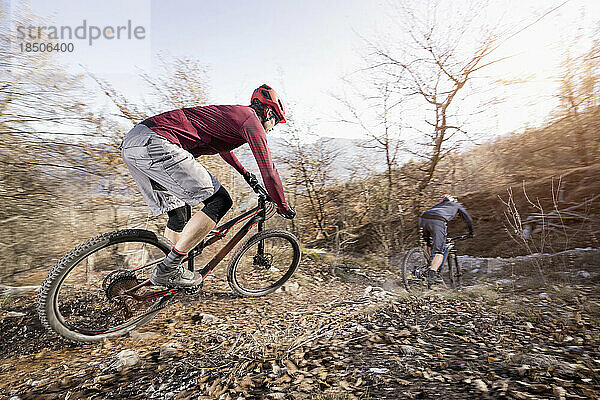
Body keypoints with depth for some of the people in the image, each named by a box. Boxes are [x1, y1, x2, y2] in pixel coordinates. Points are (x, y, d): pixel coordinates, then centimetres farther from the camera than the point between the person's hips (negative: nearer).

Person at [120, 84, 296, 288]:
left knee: (178, 214, 18)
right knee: (219, 201, -9)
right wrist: (283, 207, 10)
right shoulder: (251, 119, 0)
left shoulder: (230, 113, 28)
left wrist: (244, 172, 61)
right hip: (155, 144, -10)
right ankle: (167, 269, -6)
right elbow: (269, 171, -4)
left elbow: (223, 147, 49)